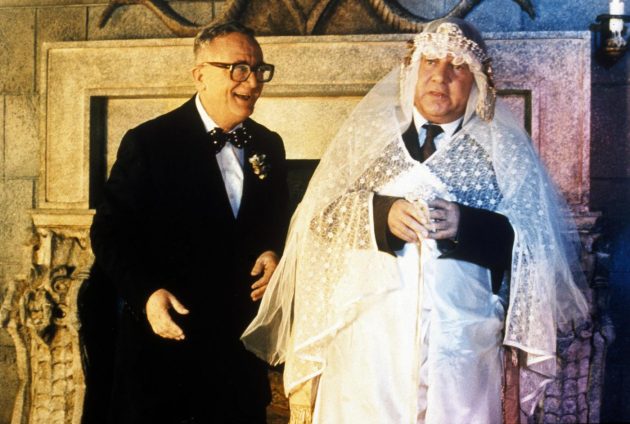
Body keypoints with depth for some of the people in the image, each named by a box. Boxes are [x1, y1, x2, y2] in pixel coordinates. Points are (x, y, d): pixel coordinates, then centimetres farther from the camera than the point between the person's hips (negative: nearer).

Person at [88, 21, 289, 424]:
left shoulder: (269, 145, 6)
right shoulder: (148, 142, -9)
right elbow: (110, 233, -9)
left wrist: (275, 254, -5)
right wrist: (146, 293, -22)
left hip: (243, 341, 4)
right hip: (167, 336, -4)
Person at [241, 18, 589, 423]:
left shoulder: (505, 148, 4)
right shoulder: (369, 132, 7)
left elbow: (538, 242, -2)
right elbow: (322, 215, 1)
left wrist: (466, 225, -18)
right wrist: (382, 213, -17)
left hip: (461, 344, 0)